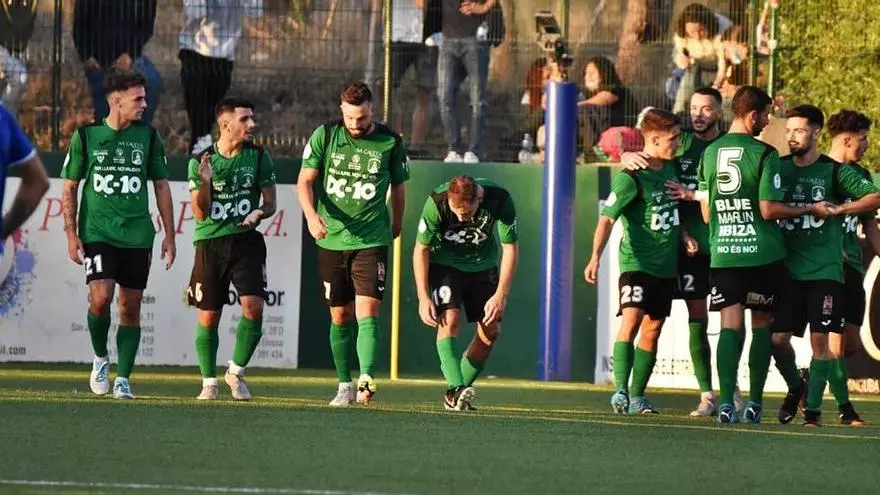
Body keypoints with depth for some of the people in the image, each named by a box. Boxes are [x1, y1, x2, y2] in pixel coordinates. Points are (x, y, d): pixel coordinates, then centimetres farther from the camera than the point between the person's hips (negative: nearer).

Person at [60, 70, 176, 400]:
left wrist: (169, 236, 9)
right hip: (97, 232, -2)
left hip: (138, 235, 2)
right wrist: (71, 234, -1)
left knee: (131, 307, 2)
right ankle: (100, 358, 8)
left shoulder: (148, 137, 6)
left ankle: (123, 378, 9)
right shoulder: (86, 136, 0)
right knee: (101, 298, -18)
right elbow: (69, 188, 6)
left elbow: (161, 187, 13)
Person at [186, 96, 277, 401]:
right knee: (208, 318, 1)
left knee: (253, 307, -15)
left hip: (246, 241, 1)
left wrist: (259, 212, -13)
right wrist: (205, 182, -19)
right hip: (210, 242, -1)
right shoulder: (200, 162, -2)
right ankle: (209, 381, 17)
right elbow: (200, 213, -3)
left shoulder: (259, 158, 2)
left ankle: (236, 372, 5)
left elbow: (270, 203, 9)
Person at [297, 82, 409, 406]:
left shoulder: (390, 142, -1)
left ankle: (366, 379, -25)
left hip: (371, 242, -2)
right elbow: (305, 180, -2)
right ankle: (344, 385, 18)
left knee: (367, 313, -15)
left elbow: (398, 188, 13)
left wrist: (396, 224, 23)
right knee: (340, 317, 8)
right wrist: (310, 214, -20)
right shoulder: (324, 136, 0)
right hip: (331, 242, 2)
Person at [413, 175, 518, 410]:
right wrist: (423, 298, -21)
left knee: (491, 331, -4)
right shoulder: (436, 203, -30)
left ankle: (458, 393, 7)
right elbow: (421, 249, -17)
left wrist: (500, 295, -19)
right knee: (450, 319, -24)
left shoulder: (500, 200, -27)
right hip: (444, 264, -3)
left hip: (483, 265, 3)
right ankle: (455, 389, -30)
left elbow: (510, 248, -15)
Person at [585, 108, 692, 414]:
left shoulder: (670, 168, 10)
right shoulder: (631, 178, -14)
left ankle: (637, 396, 17)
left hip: (666, 265, 7)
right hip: (636, 263, -7)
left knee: (652, 331, 10)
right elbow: (607, 219, -18)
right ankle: (620, 391, -27)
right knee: (631, 321, -22)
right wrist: (595, 257, -28)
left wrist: (684, 236, 9)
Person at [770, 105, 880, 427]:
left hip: (825, 270, -3)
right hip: (789, 268, 3)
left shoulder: (834, 172, -1)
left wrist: (838, 208, -16)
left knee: (820, 340, -6)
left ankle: (813, 408, 4)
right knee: (778, 337, -2)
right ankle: (796, 388, 24)